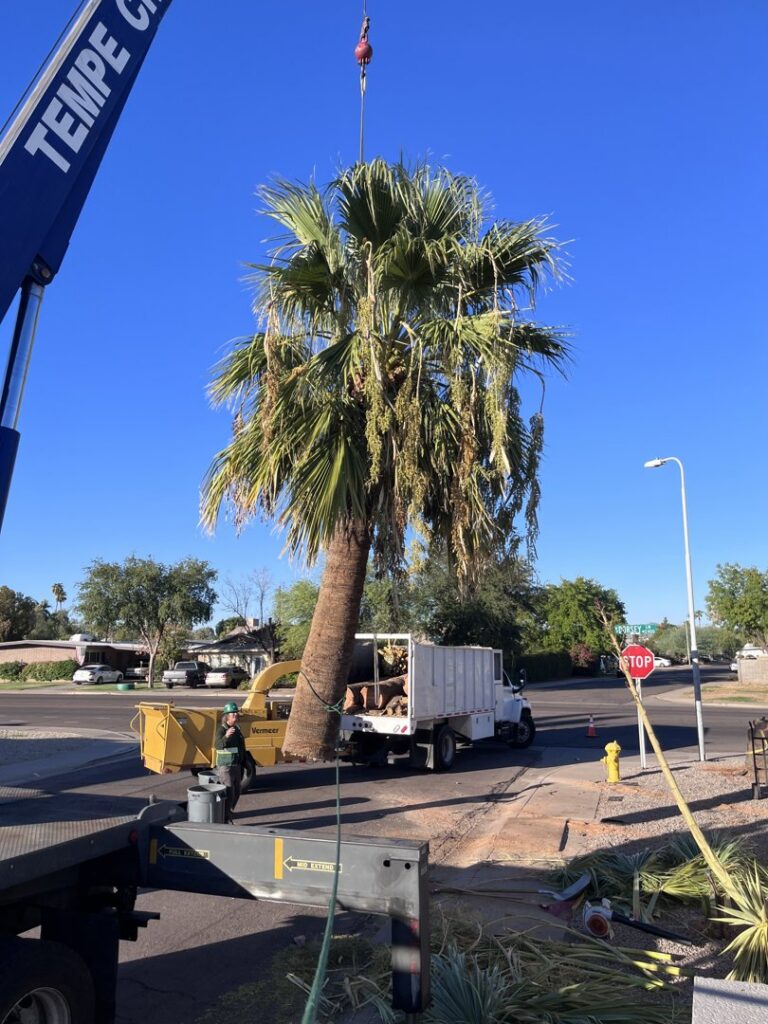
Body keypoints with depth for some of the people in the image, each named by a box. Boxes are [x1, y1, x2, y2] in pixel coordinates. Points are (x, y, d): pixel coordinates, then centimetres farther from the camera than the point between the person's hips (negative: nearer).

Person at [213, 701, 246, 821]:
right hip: (225, 767, -8)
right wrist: (226, 736, -53)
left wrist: (243, 765, 20)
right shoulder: (222, 730, -16)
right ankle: (226, 819, -2)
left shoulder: (237, 729, 10)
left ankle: (229, 813, 32)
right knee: (228, 794, -9)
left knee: (236, 793, 16)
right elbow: (217, 746, -35)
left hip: (236, 766, 8)